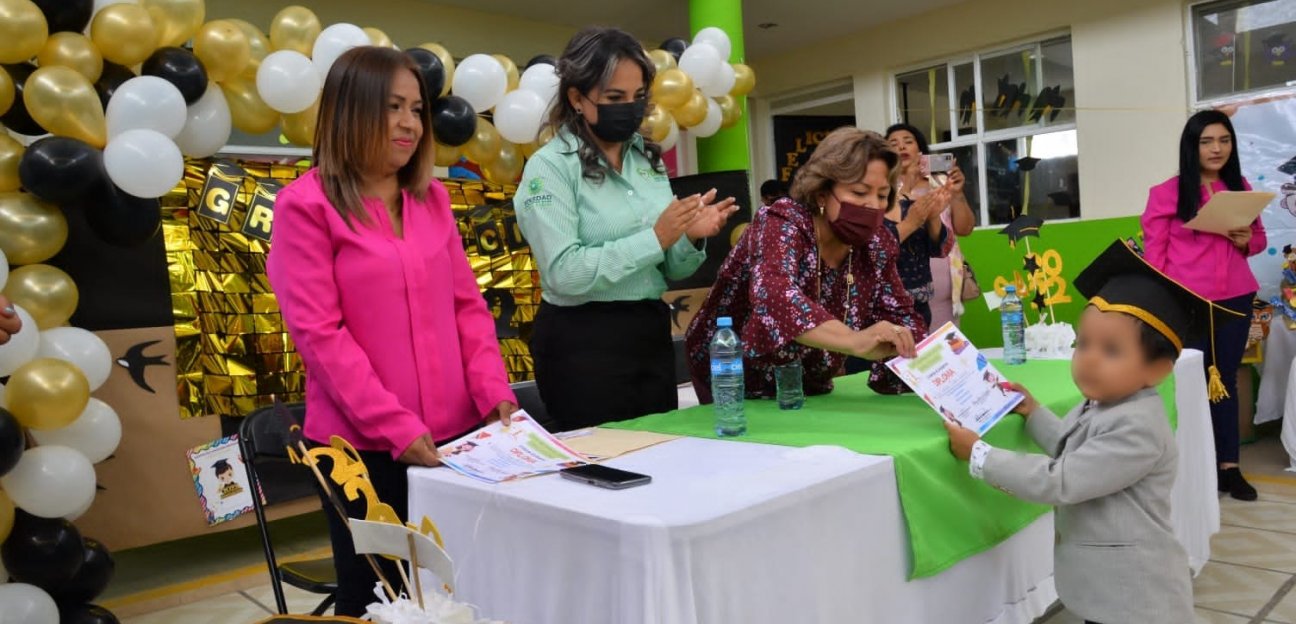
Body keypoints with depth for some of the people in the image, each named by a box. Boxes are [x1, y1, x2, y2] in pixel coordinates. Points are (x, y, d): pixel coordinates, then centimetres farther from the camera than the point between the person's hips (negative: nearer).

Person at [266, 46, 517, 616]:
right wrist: (393, 425, -18)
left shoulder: (432, 197, 11)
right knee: (376, 598, 8)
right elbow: (318, 332, -12)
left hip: (454, 433, 5)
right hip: (363, 444, -4)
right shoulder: (306, 204, -6)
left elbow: (468, 304, 10)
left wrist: (495, 392, -3)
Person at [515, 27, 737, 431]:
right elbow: (564, 272, -20)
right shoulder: (550, 166, -9)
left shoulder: (648, 159, 8)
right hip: (583, 343, -6)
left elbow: (669, 271, 12)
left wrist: (690, 239, -9)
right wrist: (654, 239, -20)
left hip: (652, 333, 6)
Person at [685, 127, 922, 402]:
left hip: (806, 392, 5)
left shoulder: (875, 247, -6)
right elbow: (775, 298, -41)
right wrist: (857, 342, -54)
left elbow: (901, 318, 1)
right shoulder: (782, 224, -22)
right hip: (734, 388, -4)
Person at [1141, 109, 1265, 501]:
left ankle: (1229, 466, 15)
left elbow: (1260, 238, 18)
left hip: (1235, 300, 4)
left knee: (1226, 379, 10)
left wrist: (1247, 240, -6)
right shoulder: (1166, 194, -4)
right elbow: (1154, 252, -4)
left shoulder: (1240, 188, 10)